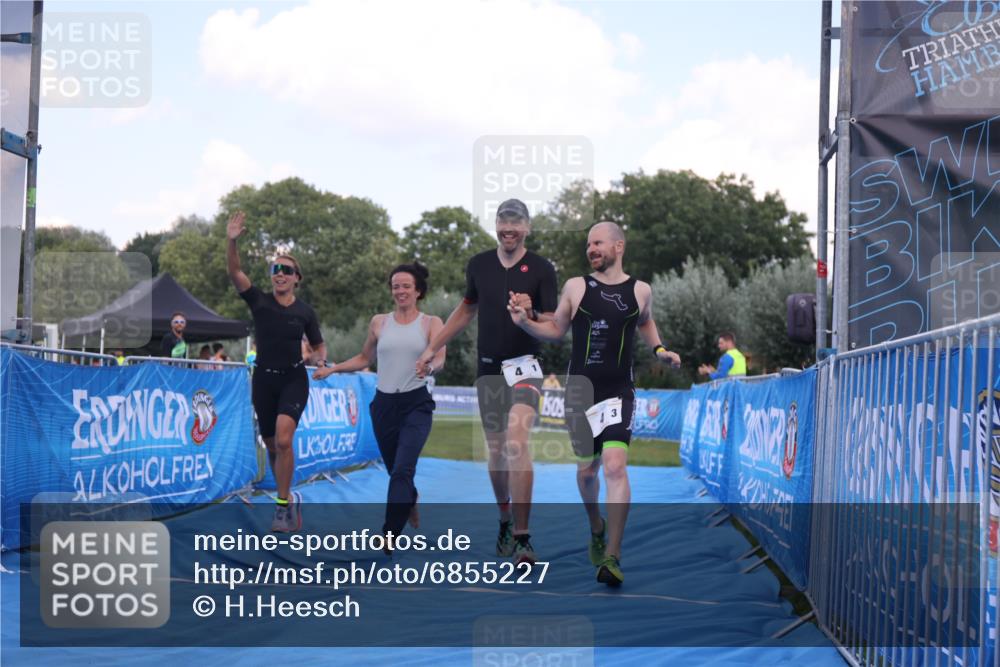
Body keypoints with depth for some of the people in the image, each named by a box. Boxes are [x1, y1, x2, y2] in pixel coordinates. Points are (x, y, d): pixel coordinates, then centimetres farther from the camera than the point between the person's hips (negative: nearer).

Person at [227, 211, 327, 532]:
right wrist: (231, 241, -33)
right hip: (264, 379, 2)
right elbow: (234, 271, -17)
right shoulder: (259, 301, -2)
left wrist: (321, 360, -11)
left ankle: (283, 505, -13)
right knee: (271, 445, 10)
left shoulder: (305, 311, -1)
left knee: (283, 439, -22)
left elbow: (318, 344, 12)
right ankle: (289, 497, 30)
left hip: (294, 379, -2)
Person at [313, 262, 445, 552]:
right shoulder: (379, 322, 9)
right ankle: (410, 503, 43)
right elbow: (364, 359, 21)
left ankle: (389, 535, -18)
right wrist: (332, 369, 13)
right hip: (384, 403, 3)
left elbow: (439, 359, -10)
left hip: (416, 404, -3)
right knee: (396, 471, 11)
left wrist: (430, 366, -32)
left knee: (402, 470, -17)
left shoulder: (431, 323, 2)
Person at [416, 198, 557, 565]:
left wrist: (528, 317, -25)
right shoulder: (479, 264, 7)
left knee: (517, 442, -22)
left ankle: (522, 536, -22)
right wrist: (431, 349, 21)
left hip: (524, 366, -4)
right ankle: (505, 520, 27)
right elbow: (466, 310, 22)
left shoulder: (541, 268, -4)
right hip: (488, 367, 4)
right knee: (496, 449, 8)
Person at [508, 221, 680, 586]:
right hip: (580, 389, 1)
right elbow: (556, 330, 11)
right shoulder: (576, 287, 3)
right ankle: (597, 527, 42)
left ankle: (612, 556, -16)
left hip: (619, 391, -1)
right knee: (586, 469, 11)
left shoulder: (640, 290, 4)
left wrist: (659, 349, 8)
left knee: (615, 466, -17)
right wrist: (525, 322, -5)